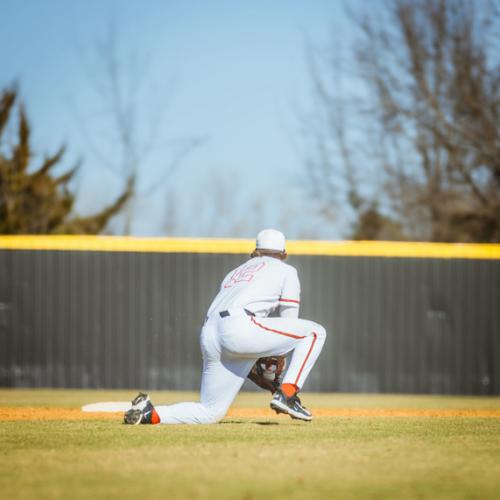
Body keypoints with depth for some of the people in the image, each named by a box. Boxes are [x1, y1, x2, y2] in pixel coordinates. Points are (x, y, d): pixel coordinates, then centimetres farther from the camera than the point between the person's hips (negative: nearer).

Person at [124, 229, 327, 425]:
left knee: (210, 412, 15)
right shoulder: (285, 270, 19)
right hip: (240, 328, -7)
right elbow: (289, 321, 13)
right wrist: (277, 359, 25)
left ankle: (151, 414, -2)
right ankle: (287, 395, -6)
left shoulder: (234, 273, 37)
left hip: (208, 337, 7)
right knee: (314, 332, 6)